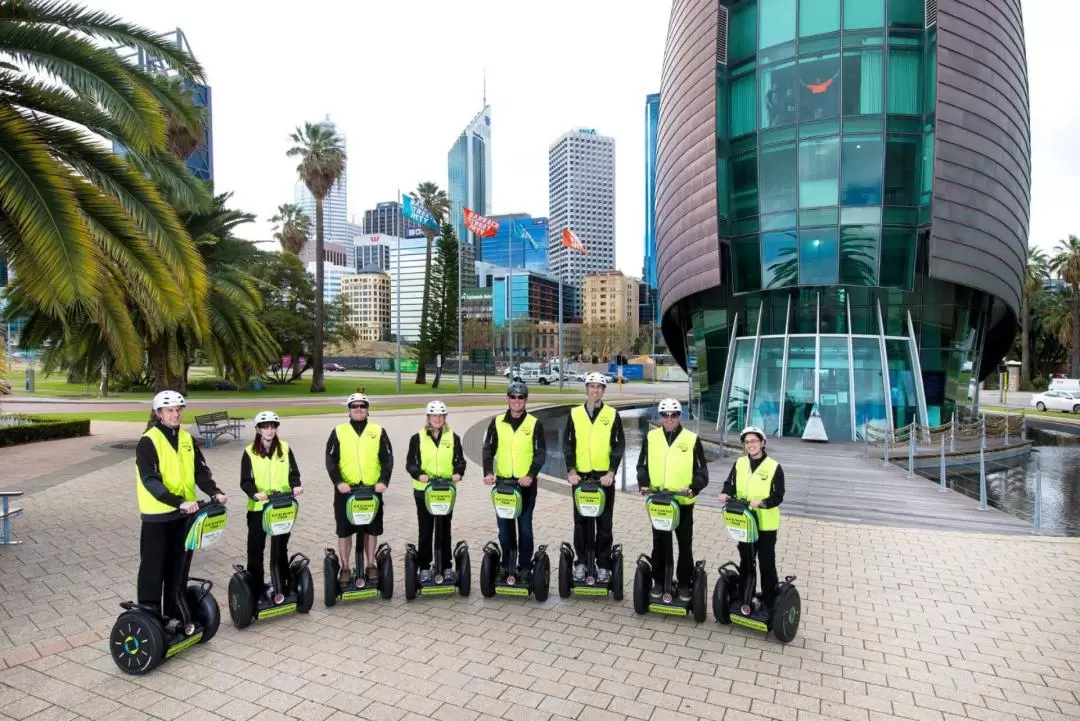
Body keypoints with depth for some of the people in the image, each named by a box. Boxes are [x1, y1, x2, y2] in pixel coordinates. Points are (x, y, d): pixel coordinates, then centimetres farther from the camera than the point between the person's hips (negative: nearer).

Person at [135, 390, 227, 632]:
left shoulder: (187, 439, 7)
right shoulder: (148, 441, -13)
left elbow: (200, 471, 6)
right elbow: (151, 481, -21)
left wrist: (215, 492, -11)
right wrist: (179, 502, -31)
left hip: (183, 513, 6)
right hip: (157, 515, -6)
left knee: (178, 566, 14)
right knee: (154, 568, 3)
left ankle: (173, 614, 26)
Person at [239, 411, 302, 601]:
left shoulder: (285, 448, 0)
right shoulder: (249, 452, -6)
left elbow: (293, 473, 1)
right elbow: (246, 481, -9)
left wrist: (296, 486, -20)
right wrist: (255, 493, -28)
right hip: (258, 507, -2)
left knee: (281, 548, 13)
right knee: (255, 549, 4)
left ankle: (282, 586, 26)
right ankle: (255, 589, 16)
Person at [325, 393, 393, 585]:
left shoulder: (378, 432, 5)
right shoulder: (338, 432, 3)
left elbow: (387, 459, 1)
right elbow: (331, 460, -2)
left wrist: (384, 480, -13)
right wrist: (338, 482, -15)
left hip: (372, 489, 1)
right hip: (346, 489, -1)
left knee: (371, 530, 11)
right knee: (344, 531, 6)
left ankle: (371, 565, 25)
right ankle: (345, 568, 21)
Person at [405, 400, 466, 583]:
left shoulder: (453, 437, 2)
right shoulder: (418, 438, -3)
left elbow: (459, 460, 4)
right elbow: (410, 463, -3)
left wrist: (458, 473, -16)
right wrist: (419, 474, -22)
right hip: (423, 490, -1)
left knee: (445, 529, 11)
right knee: (425, 530, 6)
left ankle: (446, 566, 21)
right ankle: (424, 567, 17)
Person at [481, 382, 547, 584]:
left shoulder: (534, 423, -1)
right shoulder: (497, 422, 4)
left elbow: (541, 452, -4)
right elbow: (488, 449, 3)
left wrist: (531, 475, -17)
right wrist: (488, 472, -12)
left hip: (526, 483, -2)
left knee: (525, 526, 4)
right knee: (504, 526, 10)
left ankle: (525, 567, 16)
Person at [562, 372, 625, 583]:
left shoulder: (612, 415, 1)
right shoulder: (575, 414, 4)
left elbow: (619, 445, -1)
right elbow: (567, 443, 3)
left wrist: (611, 472, -11)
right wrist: (571, 470, -7)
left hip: (605, 476, -1)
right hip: (580, 476, 1)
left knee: (604, 523, 5)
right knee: (580, 521, 7)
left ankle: (603, 565, 15)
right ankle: (581, 562, 19)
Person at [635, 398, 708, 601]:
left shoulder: (692, 439, -3)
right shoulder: (651, 437, 2)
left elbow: (702, 471, -1)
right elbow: (642, 465, 8)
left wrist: (694, 488, -18)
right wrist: (644, 484, -9)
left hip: (684, 502, -1)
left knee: (685, 544, 9)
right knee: (660, 543, 11)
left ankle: (684, 584, 22)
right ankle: (659, 581, 25)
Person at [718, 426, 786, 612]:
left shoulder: (774, 467, -11)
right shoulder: (739, 463, 1)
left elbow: (778, 497, -13)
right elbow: (730, 484, 3)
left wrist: (762, 503, -30)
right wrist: (725, 494, -19)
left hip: (766, 525, -4)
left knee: (767, 564, 6)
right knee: (745, 561, 18)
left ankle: (769, 601, 20)